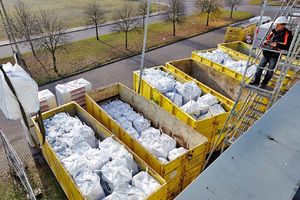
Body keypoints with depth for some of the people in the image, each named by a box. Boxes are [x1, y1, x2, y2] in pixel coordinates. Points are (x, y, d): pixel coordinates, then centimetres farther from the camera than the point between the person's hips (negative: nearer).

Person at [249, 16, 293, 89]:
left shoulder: (287, 34, -9)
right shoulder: (273, 31, 9)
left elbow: (287, 47, -16)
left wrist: (277, 45, -25)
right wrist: (266, 41, 0)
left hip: (275, 56, -6)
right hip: (267, 53, 6)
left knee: (270, 70, 0)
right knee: (259, 67, 6)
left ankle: (264, 83, 13)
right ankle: (256, 80, 18)